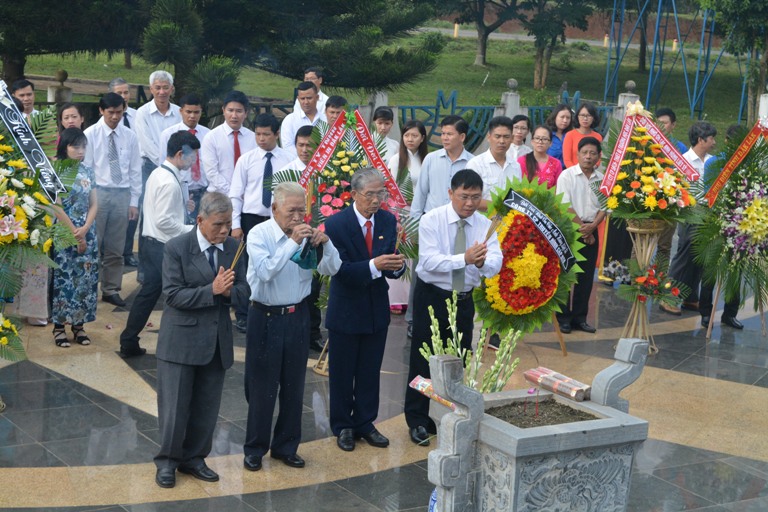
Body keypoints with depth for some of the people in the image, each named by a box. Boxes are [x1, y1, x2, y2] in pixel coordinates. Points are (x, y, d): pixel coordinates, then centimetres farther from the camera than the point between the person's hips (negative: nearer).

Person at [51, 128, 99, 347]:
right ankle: (59, 326, 6)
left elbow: (94, 204, 7)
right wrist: (74, 234, -11)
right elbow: (56, 207, -11)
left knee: (85, 278, 5)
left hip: (87, 234, 5)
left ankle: (78, 324, 14)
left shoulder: (87, 172, 8)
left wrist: (84, 229, -9)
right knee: (62, 278, -2)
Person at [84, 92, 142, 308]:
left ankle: (111, 290, 18)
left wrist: (134, 201, 4)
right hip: (98, 192, -3)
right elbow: (85, 168, -2)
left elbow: (135, 171, 8)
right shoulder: (90, 134, -2)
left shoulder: (130, 136, 6)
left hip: (122, 194, 3)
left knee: (116, 248, 9)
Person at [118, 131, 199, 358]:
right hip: (163, 247, -10)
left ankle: (129, 343, 21)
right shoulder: (170, 183, -20)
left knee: (149, 292, 15)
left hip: (150, 243, 10)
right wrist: (191, 230, -14)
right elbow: (164, 221, -22)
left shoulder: (157, 174, 11)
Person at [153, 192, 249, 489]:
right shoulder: (177, 248, -11)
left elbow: (244, 292, 4)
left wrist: (230, 291, -19)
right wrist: (212, 290, -25)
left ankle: (193, 458, 29)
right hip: (181, 340, -4)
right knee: (174, 406, 3)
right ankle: (167, 461, 22)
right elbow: (173, 295, -17)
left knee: (206, 408, 13)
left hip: (217, 341, 4)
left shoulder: (233, 248, 2)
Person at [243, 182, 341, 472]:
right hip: (265, 317, -4)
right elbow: (266, 272, -25)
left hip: (298, 317, 4)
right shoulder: (259, 234, -11)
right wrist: (292, 242, -29)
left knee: (294, 386, 13)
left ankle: (286, 447, 29)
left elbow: (332, 269, -3)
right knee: (261, 386, 6)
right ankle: (255, 450, 21)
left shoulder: (307, 235, 0)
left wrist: (326, 244, -20)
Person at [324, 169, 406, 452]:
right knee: (342, 373, 9)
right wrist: (374, 265, -35)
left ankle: (365, 423, 30)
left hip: (377, 309, 4)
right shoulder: (336, 224, -16)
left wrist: (397, 266, -25)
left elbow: (392, 266, -1)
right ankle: (343, 426, 25)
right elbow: (341, 270, -22)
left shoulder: (388, 221, -1)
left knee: (370, 372, 15)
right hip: (345, 311, -4)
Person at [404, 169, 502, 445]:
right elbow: (429, 261, -25)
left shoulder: (485, 225, -2)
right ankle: (418, 421, 15)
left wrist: (482, 262, -38)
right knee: (423, 360, 2)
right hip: (431, 297, -4)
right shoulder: (431, 220, -13)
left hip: (464, 300, 4)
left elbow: (495, 264, -15)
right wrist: (465, 258, -37)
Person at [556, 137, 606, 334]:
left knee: (586, 277, 7)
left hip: (591, 230, 4)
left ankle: (579, 317, 16)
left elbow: (604, 207, 5)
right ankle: (562, 318, 7)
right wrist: (581, 227, -12)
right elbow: (565, 206, -11)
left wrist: (591, 226, -10)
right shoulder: (567, 175, -5)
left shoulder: (602, 179, 7)